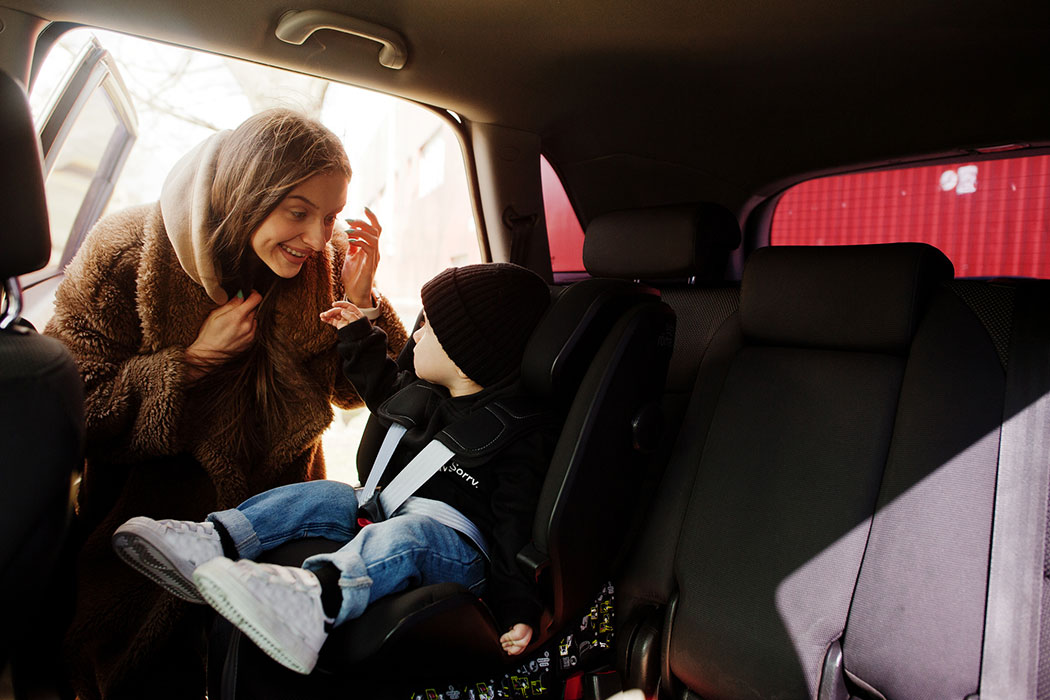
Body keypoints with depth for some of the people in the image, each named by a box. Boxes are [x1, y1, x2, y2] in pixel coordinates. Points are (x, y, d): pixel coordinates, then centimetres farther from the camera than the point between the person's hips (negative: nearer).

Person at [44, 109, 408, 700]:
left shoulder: (323, 263, -11)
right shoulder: (125, 254, -19)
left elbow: (353, 391, -4)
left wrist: (361, 304, -21)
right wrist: (195, 359, -28)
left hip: (280, 494, 3)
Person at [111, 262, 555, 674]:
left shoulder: (522, 433, -14)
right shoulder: (423, 394, 10)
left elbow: (517, 524, -17)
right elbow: (384, 390, 33)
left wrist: (518, 608, -23)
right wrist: (357, 336, 30)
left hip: (457, 548, -8)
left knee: (406, 536, -37)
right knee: (322, 496, -5)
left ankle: (316, 596, -61)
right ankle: (214, 542, -18)